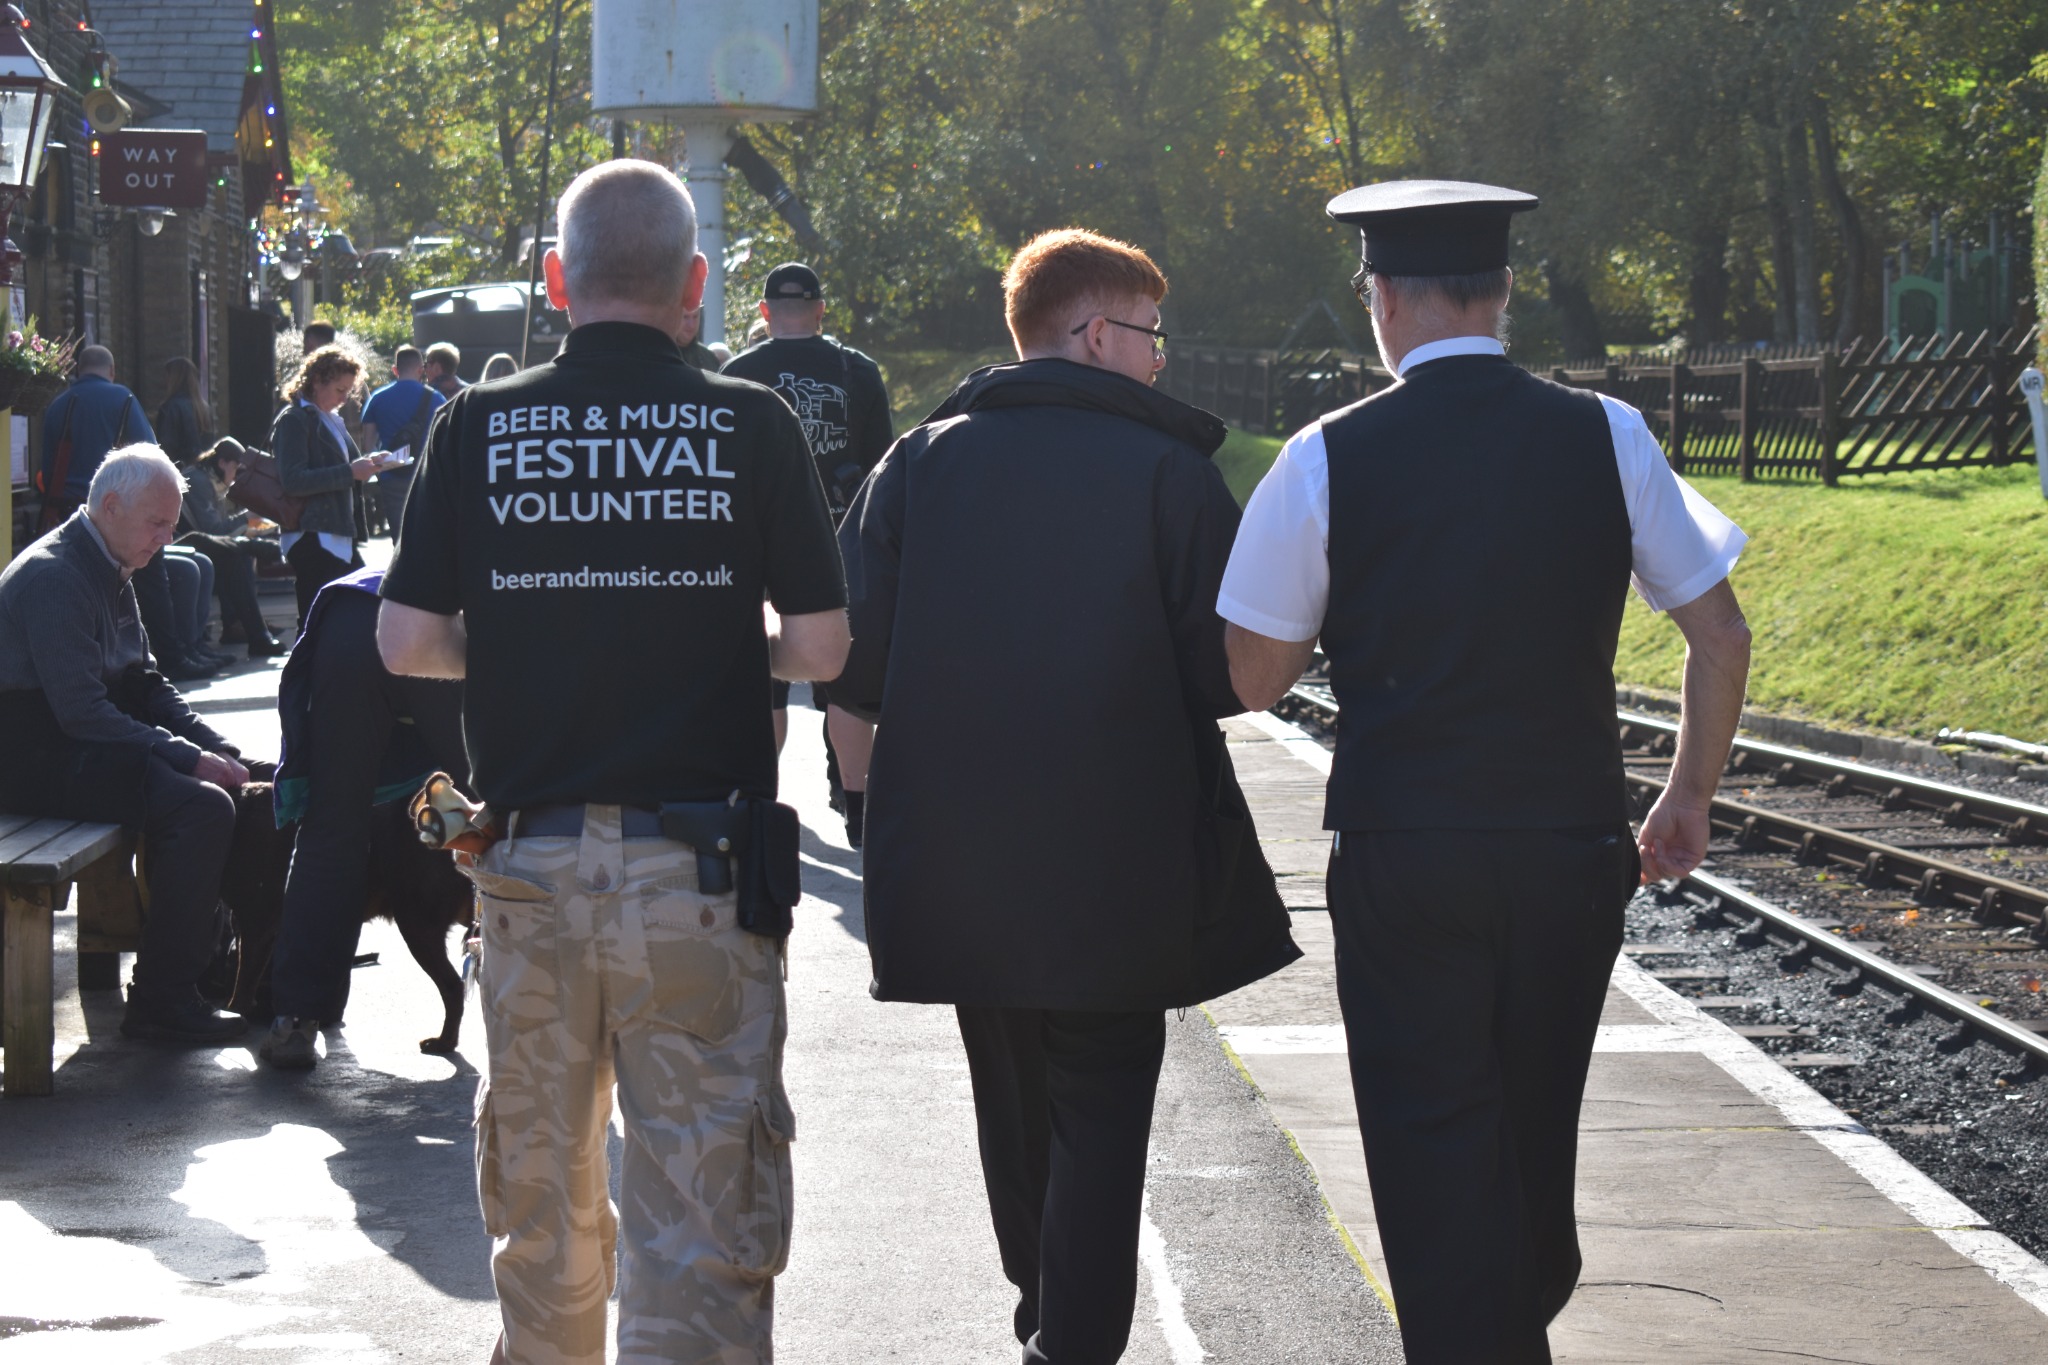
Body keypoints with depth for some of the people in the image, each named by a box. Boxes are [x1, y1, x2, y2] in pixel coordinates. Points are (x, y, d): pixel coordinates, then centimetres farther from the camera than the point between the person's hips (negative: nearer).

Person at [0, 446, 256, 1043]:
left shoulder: (109, 576, 15)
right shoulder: (53, 577, -18)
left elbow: (146, 686, 19)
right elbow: (82, 710, -25)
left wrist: (217, 748, 3)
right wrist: (189, 758, -23)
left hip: (85, 749, 10)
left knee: (229, 783, 4)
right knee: (201, 805, -24)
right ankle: (160, 1000, -19)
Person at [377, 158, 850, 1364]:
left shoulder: (481, 427, 0)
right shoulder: (749, 425, -5)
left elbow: (407, 642, 0)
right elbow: (821, 645, -5)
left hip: (531, 857, 3)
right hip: (697, 867, -3)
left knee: (540, 1176, 18)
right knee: (702, 1189, -1)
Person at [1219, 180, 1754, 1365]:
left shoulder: (1328, 461, -7)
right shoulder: (1607, 437, -2)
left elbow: (1256, 678, -1)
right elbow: (1720, 636, 1)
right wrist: (1690, 800, 13)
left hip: (1402, 859, -3)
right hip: (1575, 847, 3)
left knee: (1434, 1144, 5)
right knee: (1537, 1130, 20)